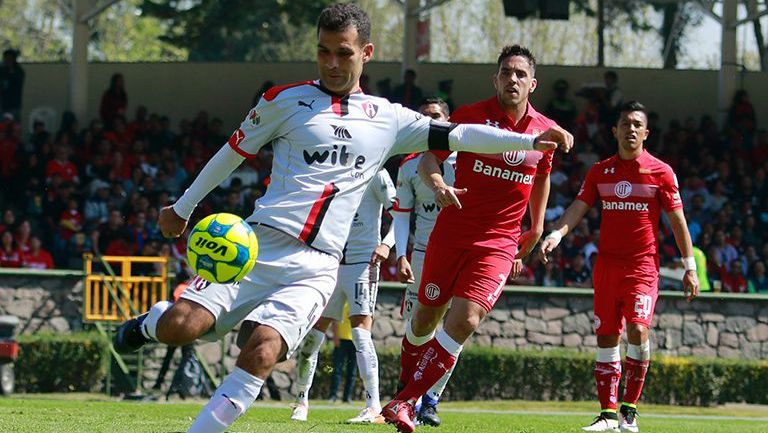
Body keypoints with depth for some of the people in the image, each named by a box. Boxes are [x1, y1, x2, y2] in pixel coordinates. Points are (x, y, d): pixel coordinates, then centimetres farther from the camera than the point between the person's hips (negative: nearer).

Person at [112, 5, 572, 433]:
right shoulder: (287, 99, 8)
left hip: (317, 268, 1)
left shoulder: (388, 118, 14)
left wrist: (530, 141, -1)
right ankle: (150, 323, 17)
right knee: (180, 326, -19)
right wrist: (183, 207, 24)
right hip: (260, 245, -1)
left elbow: (456, 135, 11)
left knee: (262, 351, -26)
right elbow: (234, 151, 18)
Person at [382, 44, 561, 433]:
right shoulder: (471, 115, -5)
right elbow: (428, 158, -3)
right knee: (426, 317, 8)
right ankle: (405, 384, 37)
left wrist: (536, 227, 25)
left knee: (465, 320, -18)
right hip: (451, 234, -1)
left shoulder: (544, 131, 4)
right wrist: (436, 184, -25)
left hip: (499, 244, 1)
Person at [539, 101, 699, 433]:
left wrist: (690, 268, 0)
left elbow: (677, 221, 2)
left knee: (637, 330, -19)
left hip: (643, 265, -3)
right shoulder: (600, 171, 9)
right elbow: (578, 207, 4)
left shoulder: (660, 172, 1)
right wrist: (556, 234, -15)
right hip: (606, 264, 3)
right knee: (606, 338, 2)